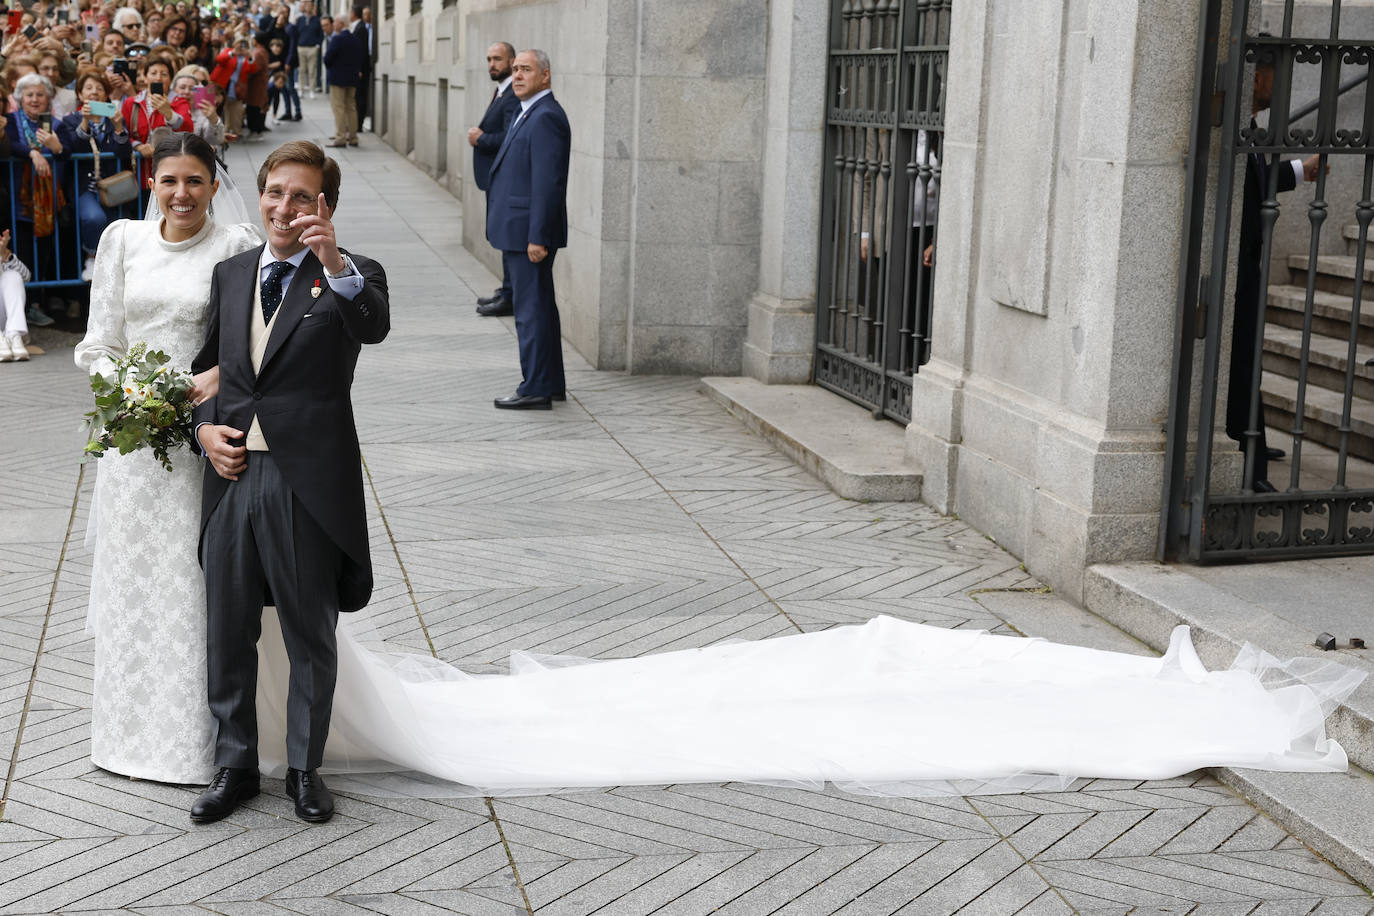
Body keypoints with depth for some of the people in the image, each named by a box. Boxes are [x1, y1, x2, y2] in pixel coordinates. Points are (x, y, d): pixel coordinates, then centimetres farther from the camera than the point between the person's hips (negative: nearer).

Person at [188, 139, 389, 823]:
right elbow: (208, 365, 19)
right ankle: (234, 766, 28)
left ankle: (305, 767, 25)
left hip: (307, 484, -4)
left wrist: (335, 263, -43)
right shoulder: (230, 275, 12)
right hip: (232, 477, 4)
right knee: (227, 635, 13)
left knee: (311, 638, 9)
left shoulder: (350, 277, -4)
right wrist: (205, 427, 1)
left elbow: (375, 325, -27)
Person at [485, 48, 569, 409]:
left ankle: (536, 390, -2)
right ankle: (551, 383, 24)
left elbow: (547, 182, -22)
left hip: (529, 231, -11)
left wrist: (537, 237, -24)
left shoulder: (546, 117, -16)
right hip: (519, 233, 11)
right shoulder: (528, 114, 17)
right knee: (539, 307, 15)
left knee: (532, 309, -6)